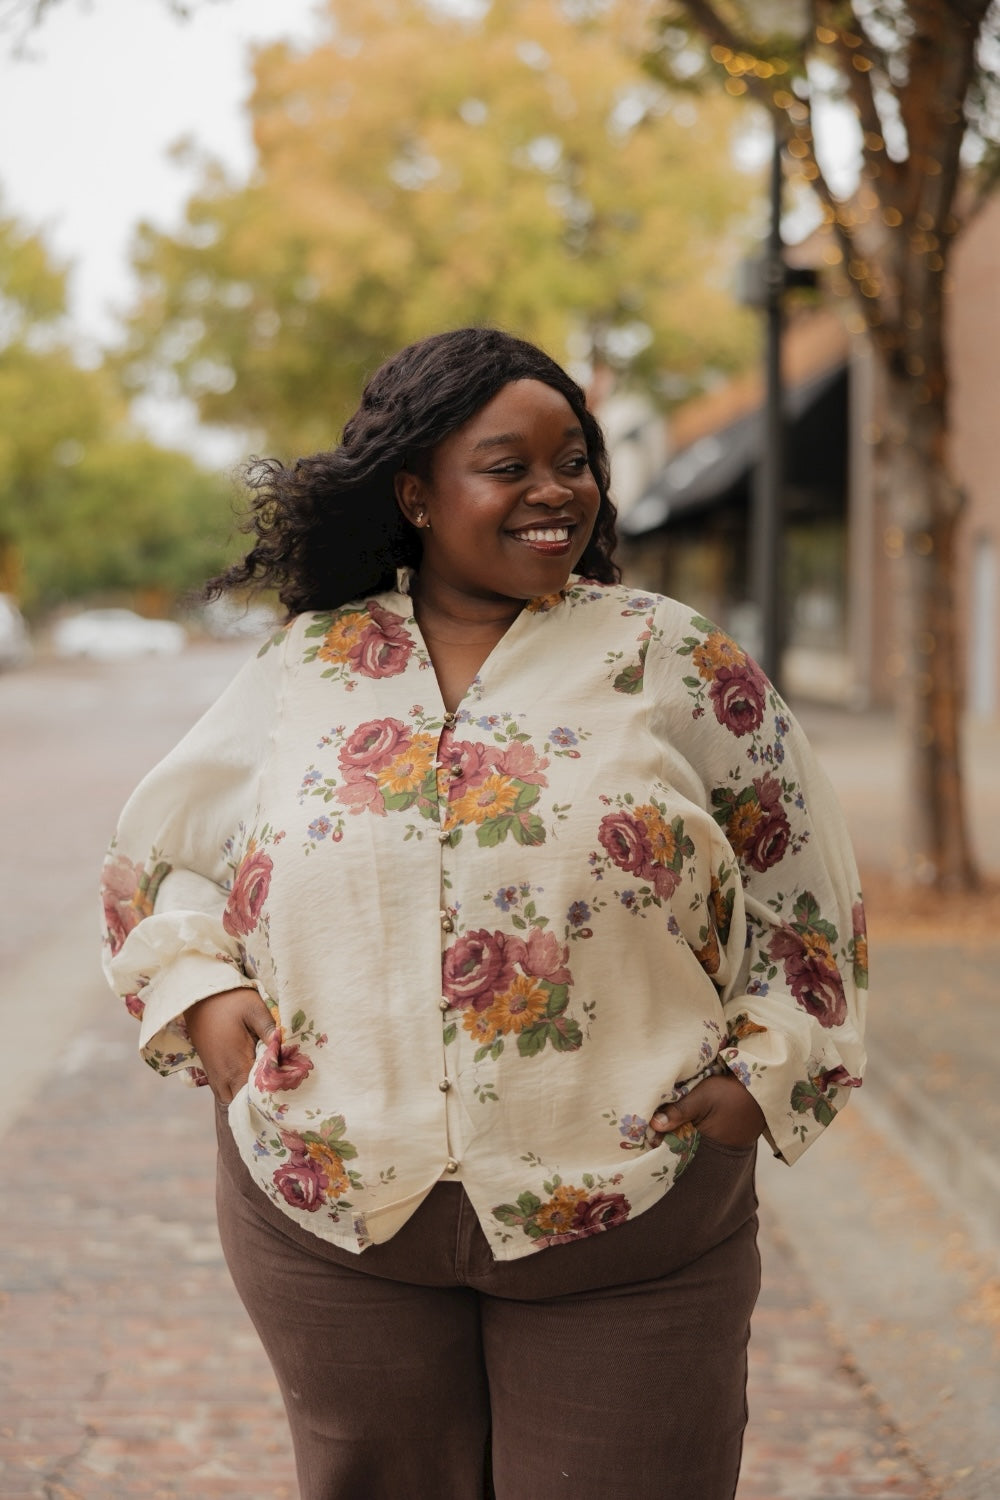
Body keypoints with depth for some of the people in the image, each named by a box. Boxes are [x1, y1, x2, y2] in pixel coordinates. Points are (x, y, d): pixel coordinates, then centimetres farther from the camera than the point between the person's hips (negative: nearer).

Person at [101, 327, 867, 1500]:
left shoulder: (682, 666, 2)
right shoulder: (302, 669, 5)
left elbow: (800, 886, 7)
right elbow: (157, 852, 16)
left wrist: (766, 1068, -3)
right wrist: (198, 989, 0)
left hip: (625, 1225, -1)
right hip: (333, 1217, 2)